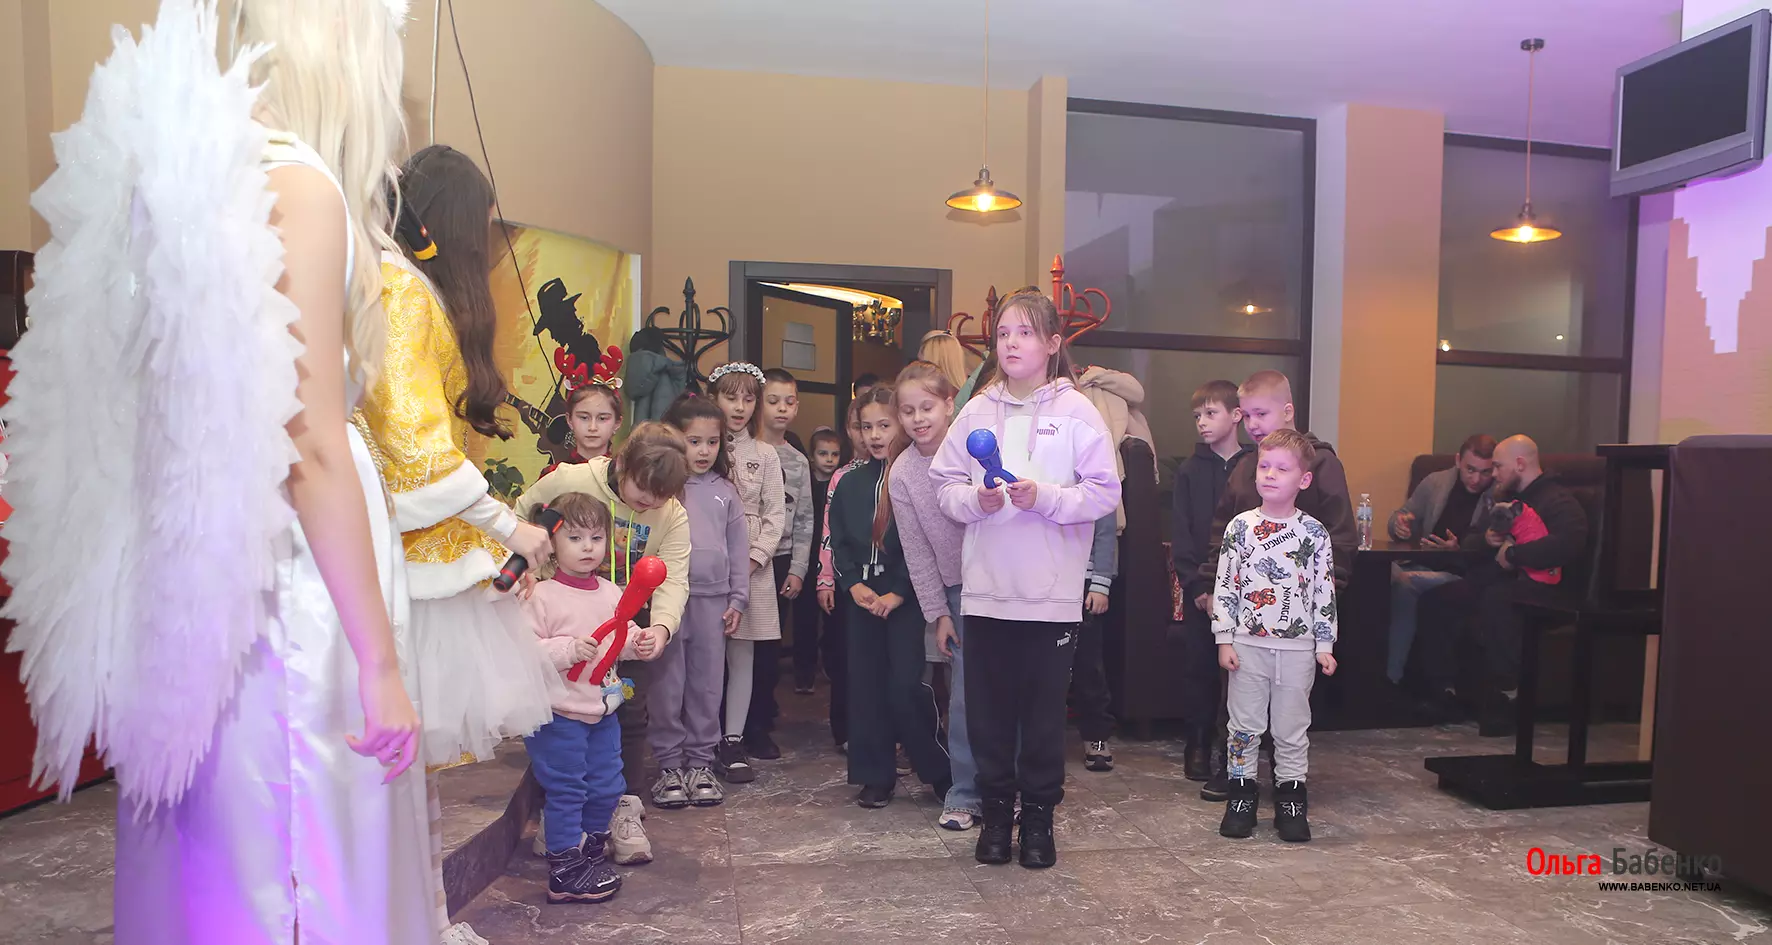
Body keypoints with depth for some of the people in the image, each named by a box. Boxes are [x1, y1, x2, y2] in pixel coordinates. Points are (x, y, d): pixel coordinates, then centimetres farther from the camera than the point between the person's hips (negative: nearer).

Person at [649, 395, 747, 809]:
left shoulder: (725, 491, 9)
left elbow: (738, 547, 12)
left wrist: (737, 599, 8)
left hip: (713, 599, 3)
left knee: (707, 685, 9)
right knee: (667, 685, 4)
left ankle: (701, 762, 20)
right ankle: (670, 764, 16)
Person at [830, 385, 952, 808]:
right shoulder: (851, 484, 11)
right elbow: (838, 542, 10)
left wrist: (897, 594, -14)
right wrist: (853, 584, -5)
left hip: (906, 598, -5)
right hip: (862, 598, 5)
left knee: (906, 686, -9)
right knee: (866, 685, 7)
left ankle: (939, 771, 11)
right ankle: (875, 776, 18)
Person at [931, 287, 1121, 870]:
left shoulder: (1076, 410, -1)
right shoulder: (977, 411, 7)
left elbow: (1104, 492, -4)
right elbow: (945, 486, 7)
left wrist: (1046, 496, -17)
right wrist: (975, 499, -13)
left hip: (1052, 591, -2)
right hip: (985, 587, 2)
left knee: (1045, 708, 8)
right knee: (988, 708, 9)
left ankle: (1039, 816, 25)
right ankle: (996, 811, 26)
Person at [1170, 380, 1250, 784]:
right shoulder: (1189, 471, 5)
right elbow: (1180, 537, 1)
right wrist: (1197, 586, -9)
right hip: (1199, 589, 1)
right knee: (1199, 667, 6)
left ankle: (1231, 750, 15)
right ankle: (1199, 747, 19)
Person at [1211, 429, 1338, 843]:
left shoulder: (1313, 532, -1)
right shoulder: (1240, 527, -1)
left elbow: (1324, 591, 3)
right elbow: (1225, 585, 0)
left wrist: (1324, 645, 1)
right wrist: (1224, 639, -3)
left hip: (1297, 646, 0)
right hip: (1248, 643, 0)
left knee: (1292, 724, 8)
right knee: (1244, 722, 7)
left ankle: (1291, 794, 22)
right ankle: (1241, 791, 19)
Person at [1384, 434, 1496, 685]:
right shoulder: (1435, 482, 11)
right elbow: (1403, 514, 21)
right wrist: (1400, 522, -3)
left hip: (1464, 574, -4)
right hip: (1421, 563, 5)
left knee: (1405, 582, -34)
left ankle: (1392, 676, -21)